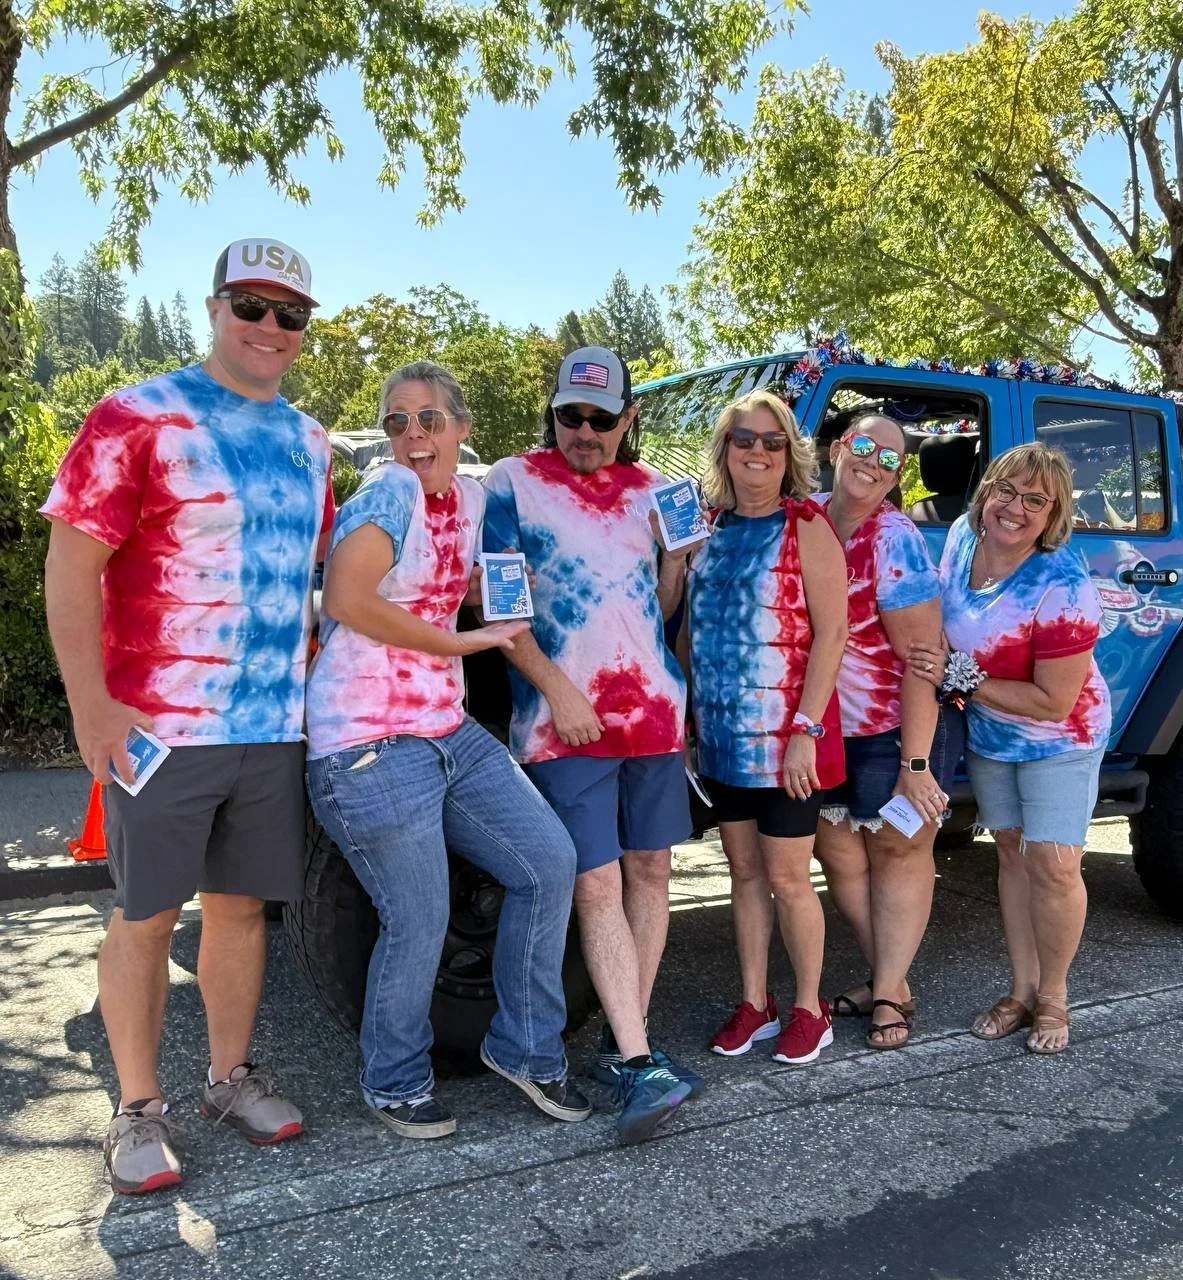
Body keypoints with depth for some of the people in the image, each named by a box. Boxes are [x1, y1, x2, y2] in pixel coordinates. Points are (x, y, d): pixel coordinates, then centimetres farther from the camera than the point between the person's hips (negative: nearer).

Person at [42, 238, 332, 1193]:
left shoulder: (308, 443, 13)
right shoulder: (138, 418, -6)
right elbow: (71, 566, -9)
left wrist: (310, 666, 11)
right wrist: (93, 708, -15)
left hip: (276, 725, 5)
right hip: (161, 723, -5)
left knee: (242, 903, 14)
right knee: (146, 916, 6)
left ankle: (232, 1076, 30)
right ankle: (139, 1109, 22)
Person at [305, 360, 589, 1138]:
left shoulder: (473, 498, 11)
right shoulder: (390, 494, -11)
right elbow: (346, 600, -22)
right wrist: (460, 642, -13)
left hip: (450, 730, 8)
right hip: (371, 745, -7)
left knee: (550, 863, 4)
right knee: (420, 924, -1)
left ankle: (525, 1047, 21)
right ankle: (396, 1085, 26)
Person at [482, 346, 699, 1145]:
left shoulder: (651, 491, 12)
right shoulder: (516, 482, 0)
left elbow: (660, 605, 15)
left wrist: (683, 550, -3)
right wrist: (555, 688, -13)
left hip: (654, 710, 5)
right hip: (565, 717, -5)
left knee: (649, 871, 7)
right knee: (597, 884, -7)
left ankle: (625, 1043, 20)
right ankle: (639, 1063, -2)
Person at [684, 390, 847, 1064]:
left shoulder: (807, 526, -8)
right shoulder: (711, 530, 9)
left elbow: (831, 632, -13)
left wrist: (806, 729, -19)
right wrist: (690, 721, 10)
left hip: (786, 737, -5)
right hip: (723, 735, 6)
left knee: (787, 877, 4)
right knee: (745, 871, 14)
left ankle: (809, 1009, 23)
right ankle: (755, 1002, 28)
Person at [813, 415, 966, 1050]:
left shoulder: (894, 540, -18)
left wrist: (914, 765, -22)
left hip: (903, 728, -6)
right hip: (829, 726, 6)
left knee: (897, 851, 6)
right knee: (839, 854, 10)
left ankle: (888, 992, 19)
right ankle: (886, 978, 28)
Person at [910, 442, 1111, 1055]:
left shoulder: (1065, 588, -31)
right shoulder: (962, 535, -12)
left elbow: (1053, 703, -27)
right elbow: (943, 616, 8)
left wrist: (961, 678, -27)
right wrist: (946, 678, -10)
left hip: (1059, 741, -5)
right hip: (986, 735, 6)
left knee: (1053, 865, -6)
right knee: (1012, 855, 13)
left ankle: (1053, 999, 15)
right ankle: (1022, 990, 25)